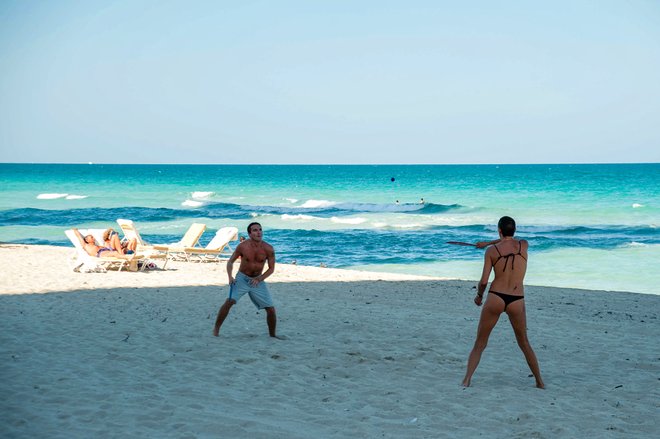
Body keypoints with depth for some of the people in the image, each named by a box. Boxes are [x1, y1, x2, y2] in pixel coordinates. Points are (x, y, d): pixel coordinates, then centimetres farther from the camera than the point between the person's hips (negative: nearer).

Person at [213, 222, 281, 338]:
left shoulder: (268, 249, -14)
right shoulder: (242, 246, -15)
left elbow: (271, 268, -4)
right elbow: (230, 261, -3)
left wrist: (259, 279, -18)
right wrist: (230, 277, -19)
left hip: (257, 281, 2)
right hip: (241, 278, -1)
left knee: (271, 309, -3)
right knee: (229, 301, -21)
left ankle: (272, 334, 18)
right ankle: (216, 329, -7)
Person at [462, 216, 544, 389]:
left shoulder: (491, 250, -1)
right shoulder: (524, 245, 5)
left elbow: (484, 281, -4)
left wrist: (479, 295, 15)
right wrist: (489, 243, 41)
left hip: (495, 297, -1)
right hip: (517, 301, 2)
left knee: (480, 343, 10)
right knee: (524, 343, 20)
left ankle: (467, 379, -1)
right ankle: (540, 381, 23)